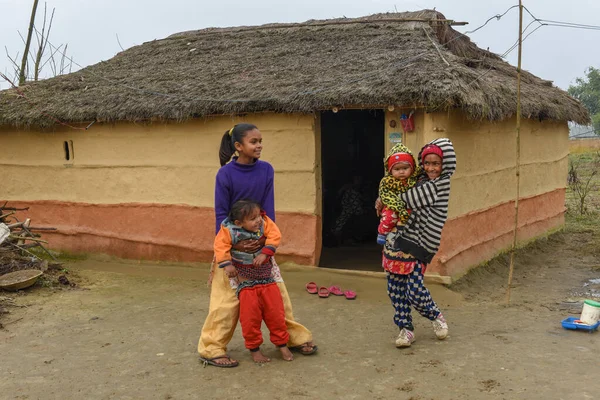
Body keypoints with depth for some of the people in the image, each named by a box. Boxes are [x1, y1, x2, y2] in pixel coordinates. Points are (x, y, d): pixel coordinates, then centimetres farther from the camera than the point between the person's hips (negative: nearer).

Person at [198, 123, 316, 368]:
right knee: (226, 297, -1)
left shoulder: (266, 170, -5)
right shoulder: (225, 173, -14)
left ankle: (295, 338, 23)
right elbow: (221, 214, -10)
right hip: (232, 243, -4)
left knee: (277, 291, 9)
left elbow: (268, 208, -4)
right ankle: (211, 349, 11)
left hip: (259, 241, 4)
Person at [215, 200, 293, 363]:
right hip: (246, 286, -2)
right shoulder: (230, 231, -17)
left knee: (276, 314, 7)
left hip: (268, 282, 3)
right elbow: (221, 246, -14)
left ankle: (282, 344, 26)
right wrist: (227, 264, -23)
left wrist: (264, 253, -24)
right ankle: (254, 349, 21)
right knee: (250, 319, 2)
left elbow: (274, 236, -16)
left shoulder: (264, 224, -11)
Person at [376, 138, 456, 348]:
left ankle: (437, 316, 25)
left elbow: (413, 198, -11)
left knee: (414, 291, -5)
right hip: (399, 240, 6)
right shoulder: (421, 180, 12)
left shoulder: (442, 184, -8)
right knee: (395, 288, 4)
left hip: (419, 246, -6)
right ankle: (405, 328, 19)